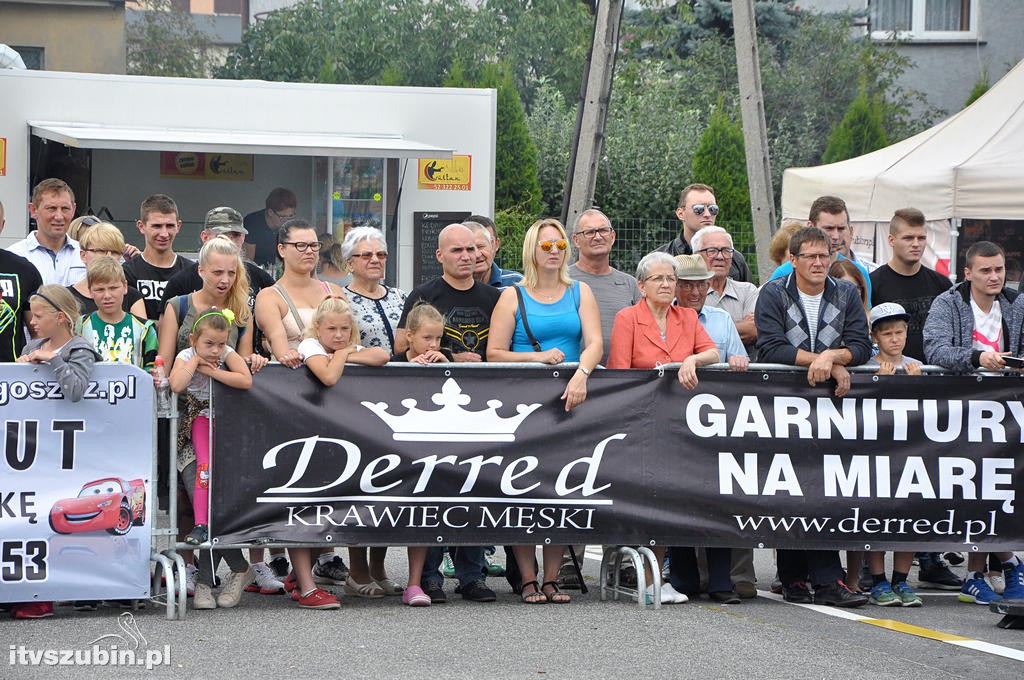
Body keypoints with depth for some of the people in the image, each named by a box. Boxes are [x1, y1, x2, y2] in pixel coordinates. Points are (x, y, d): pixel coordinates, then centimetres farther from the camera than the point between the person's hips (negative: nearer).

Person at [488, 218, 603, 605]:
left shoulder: (579, 293, 12)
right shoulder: (513, 297, 7)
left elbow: (594, 343, 0)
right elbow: (494, 353, 0)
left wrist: (580, 374, -18)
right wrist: (536, 356, -12)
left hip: (568, 399, 2)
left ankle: (552, 579, 4)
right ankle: (528, 580, -4)